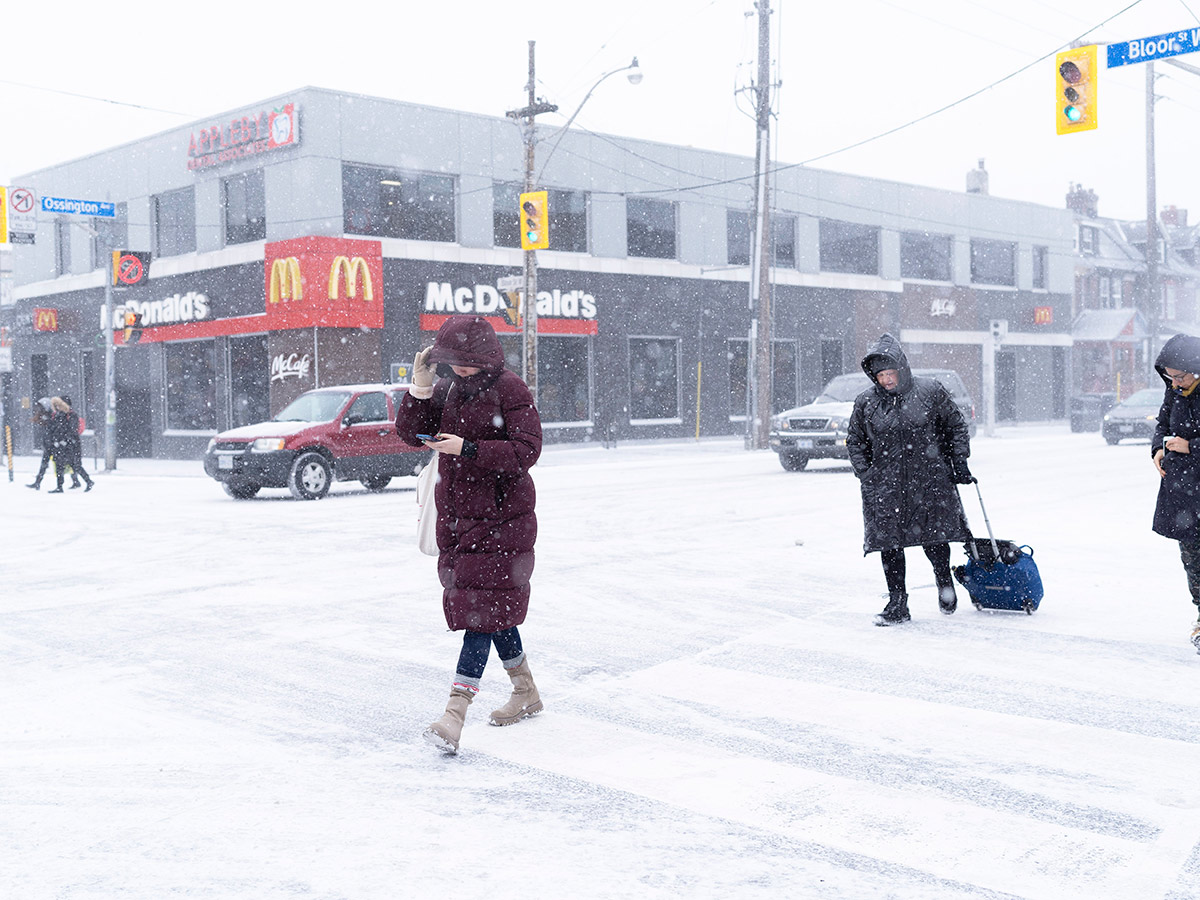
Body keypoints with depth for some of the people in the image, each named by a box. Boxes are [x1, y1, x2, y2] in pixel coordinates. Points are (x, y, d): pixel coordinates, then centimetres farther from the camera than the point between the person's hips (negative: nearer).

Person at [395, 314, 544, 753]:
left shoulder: (510, 390, -11)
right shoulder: (448, 389, 8)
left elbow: (526, 450, -18)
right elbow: (410, 432, 5)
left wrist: (467, 449, -25)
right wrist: (420, 388, -9)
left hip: (502, 518, -7)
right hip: (456, 515, 7)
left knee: (483, 609, -10)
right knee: (495, 608, 15)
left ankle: (455, 713, -13)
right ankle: (526, 693, 31)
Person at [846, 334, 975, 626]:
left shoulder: (930, 392, -1)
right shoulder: (865, 403, 2)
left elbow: (956, 427, 9)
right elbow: (855, 443, 12)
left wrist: (959, 463, 2)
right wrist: (866, 477, 1)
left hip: (930, 481, -1)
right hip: (885, 486, 1)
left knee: (935, 539, 2)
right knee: (889, 543, 0)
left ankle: (944, 581, 33)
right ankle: (897, 603, 11)